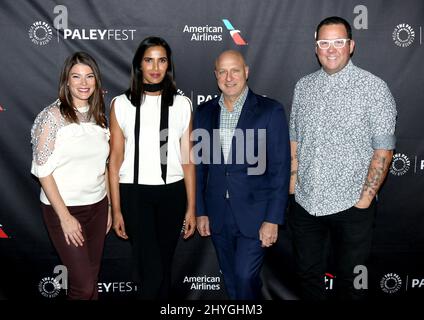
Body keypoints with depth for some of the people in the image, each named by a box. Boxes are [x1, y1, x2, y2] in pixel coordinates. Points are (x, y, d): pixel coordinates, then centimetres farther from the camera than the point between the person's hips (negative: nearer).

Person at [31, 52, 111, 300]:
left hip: (97, 206, 5)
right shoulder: (53, 115, -10)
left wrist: (109, 207, 11)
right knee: (83, 284, -3)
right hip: (64, 207, -5)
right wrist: (65, 216, -14)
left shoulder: (99, 116, 6)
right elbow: (43, 170, -12)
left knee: (93, 277, 12)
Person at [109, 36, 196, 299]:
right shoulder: (121, 104, 2)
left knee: (165, 265, 12)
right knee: (152, 270, -8)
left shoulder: (182, 104, 5)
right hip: (134, 192, -2)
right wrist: (116, 210, 0)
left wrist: (191, 208, 3)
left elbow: (187, 159, 5)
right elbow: (115, 159, 2)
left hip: (172, 192, 2)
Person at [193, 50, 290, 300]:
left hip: (255, 215, -4)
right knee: (231, 281, 15)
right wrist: (200, 211, 7)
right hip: (217, 216, 4)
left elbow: (280, 168, -9)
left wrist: (273, 220, -12)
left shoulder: (271, 111, -7)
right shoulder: (204, 112, 5)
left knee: (245, 278, -5)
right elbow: (200, 165, 9)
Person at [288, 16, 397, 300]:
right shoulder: (303, 86, 6)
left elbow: (383, 150, -9)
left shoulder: (374, 88, -9)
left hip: (351, 205, -4)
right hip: (304, 203, 4)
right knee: (308, 275, 18)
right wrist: (293, 186, 6)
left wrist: (365, 199, -12)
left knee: (350, 280, 12)